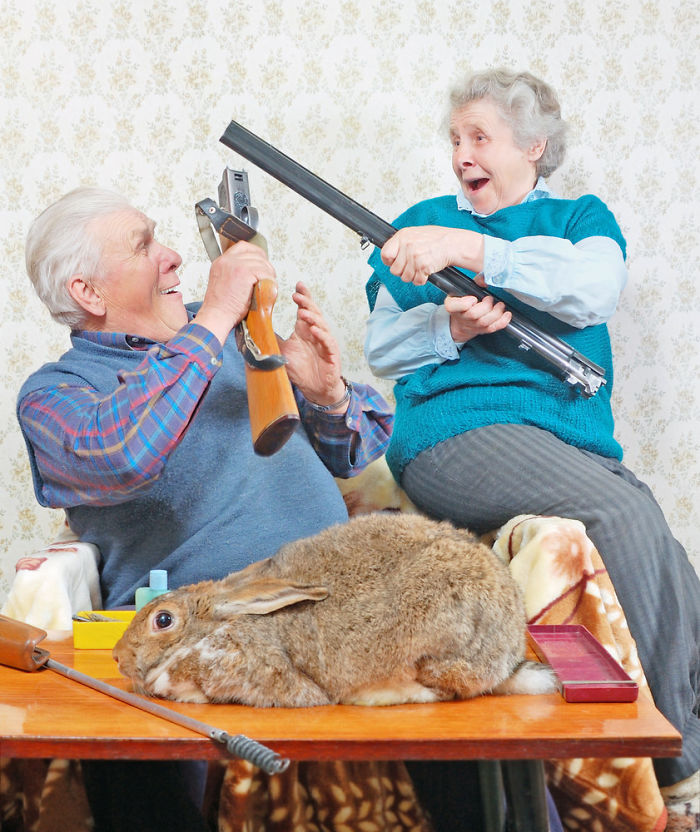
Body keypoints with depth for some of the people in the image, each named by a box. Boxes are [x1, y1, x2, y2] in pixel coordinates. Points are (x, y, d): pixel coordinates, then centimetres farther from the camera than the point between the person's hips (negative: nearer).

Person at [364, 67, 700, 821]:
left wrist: (471, 250, -15)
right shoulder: (423, 221, 20)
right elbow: (381, 348, 14)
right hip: (455, 433, -3)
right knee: (621, 511, -29)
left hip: (576, 440, 3)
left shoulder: (581, 217, 21)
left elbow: (593, 289, -5)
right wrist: (447, 327, -8)